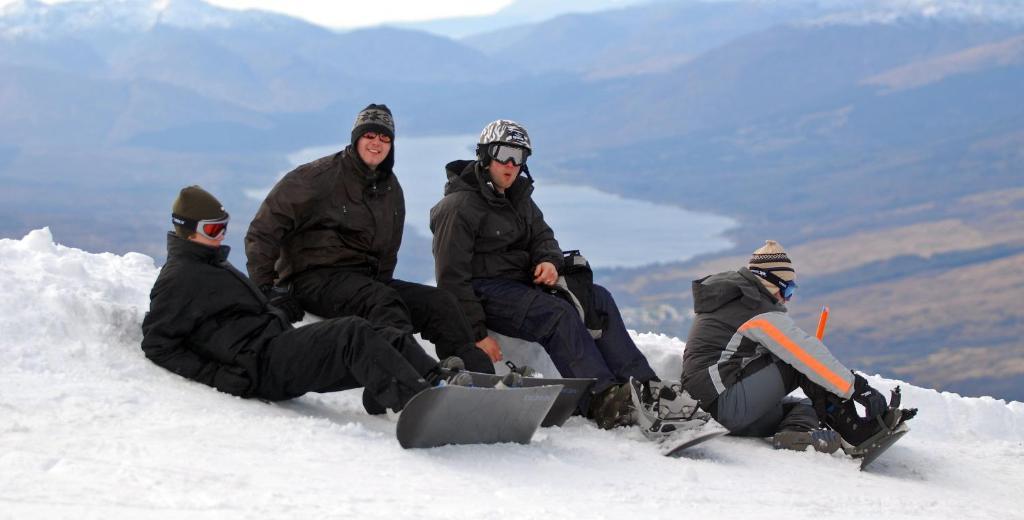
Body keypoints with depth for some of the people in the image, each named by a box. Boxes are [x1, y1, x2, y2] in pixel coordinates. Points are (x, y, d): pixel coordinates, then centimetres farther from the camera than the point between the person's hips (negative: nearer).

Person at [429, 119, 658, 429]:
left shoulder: (518, 197, 14)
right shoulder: (459, 207, -13)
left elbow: (541, 235, 20)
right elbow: (452, 278, -16)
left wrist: (549, 261, -8)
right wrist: (477, 334, -21)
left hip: (522, 281, 9)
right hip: (483, 292, -9)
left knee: (598, 298, -7)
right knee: (559, 314, -31)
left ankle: (643, 386, -14)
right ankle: (601, 400, -43)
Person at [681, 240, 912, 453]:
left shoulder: (729, 302, 20)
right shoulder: (763, 313, -10)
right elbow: (807, 353, -17)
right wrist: (858, 388, -17)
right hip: (729, 405, -10)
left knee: (807, 406, 17)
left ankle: (796, 431, -14)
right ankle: (853, 432, -10)